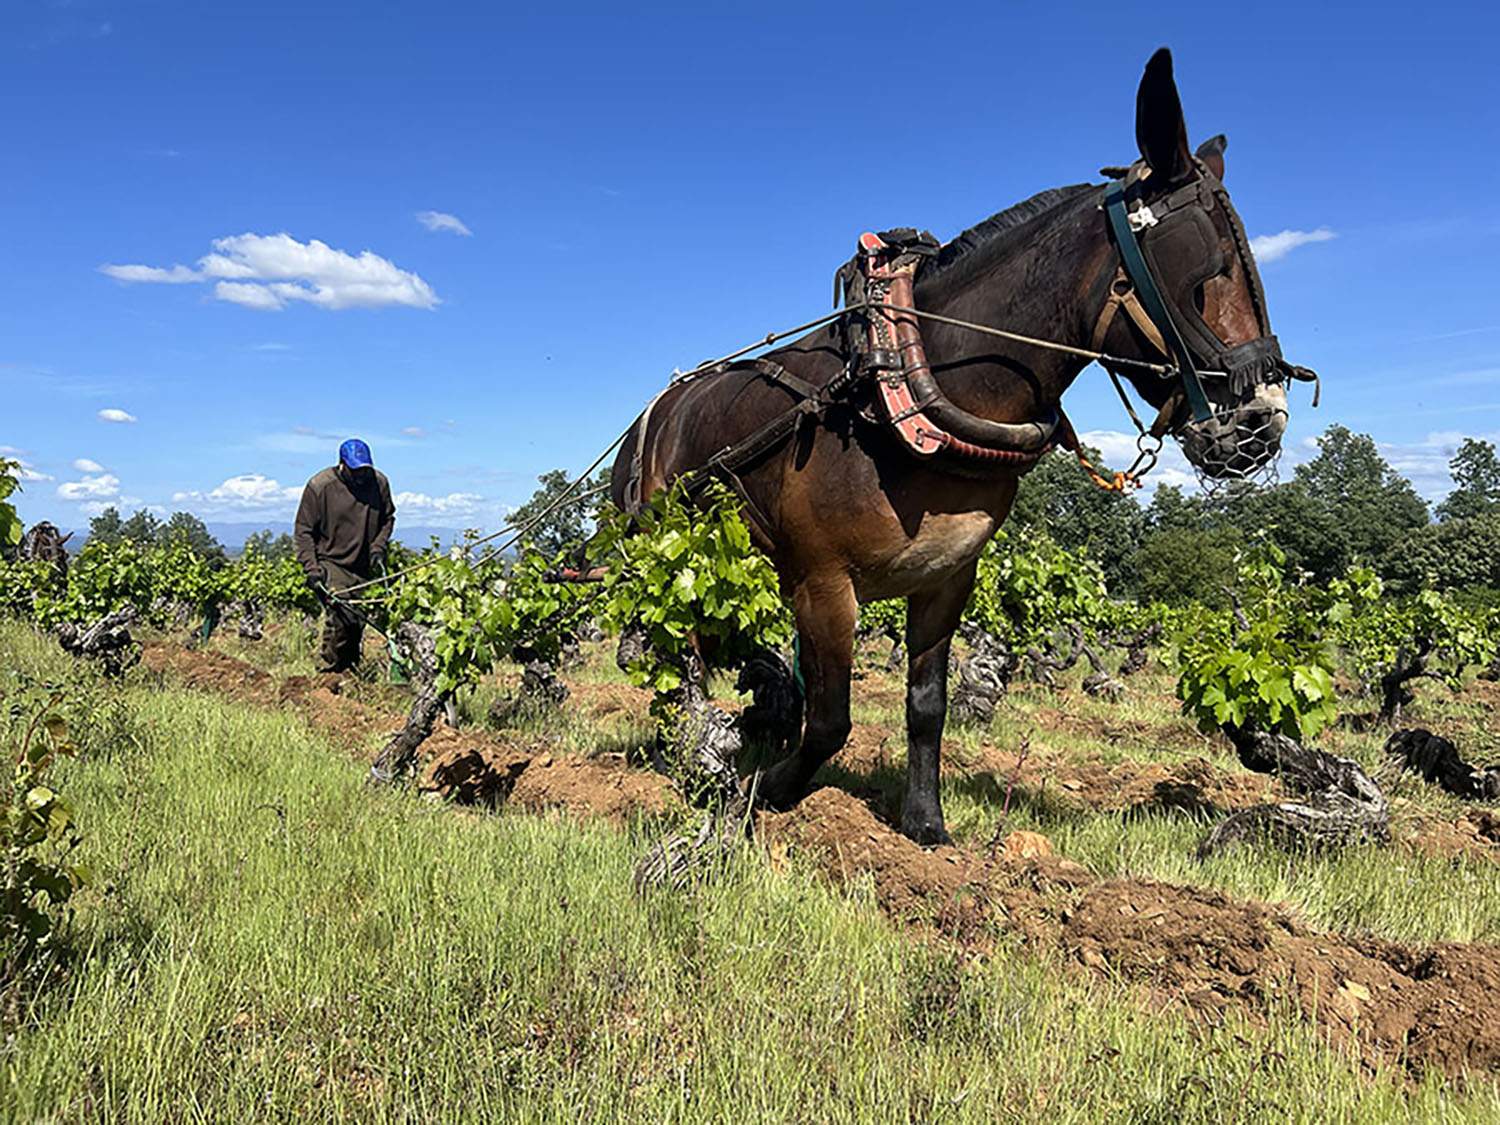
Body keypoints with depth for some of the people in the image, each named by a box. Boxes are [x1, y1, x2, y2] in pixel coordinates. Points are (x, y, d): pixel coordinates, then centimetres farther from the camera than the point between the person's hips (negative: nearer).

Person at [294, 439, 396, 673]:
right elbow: (303, 531, -5)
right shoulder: (319, 486, -11)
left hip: (366, 566, 4)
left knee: (359, 620, 9)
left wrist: (378, 547, 1)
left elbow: (388, 518, 15)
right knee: (341, 616, -18)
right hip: (332, 564, -4)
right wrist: (311, 567, -13)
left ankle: (351, 670, 24)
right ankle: (328, 670, -3)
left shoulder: (379, 482, -1)